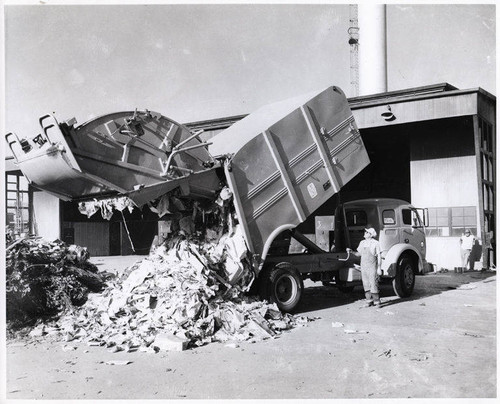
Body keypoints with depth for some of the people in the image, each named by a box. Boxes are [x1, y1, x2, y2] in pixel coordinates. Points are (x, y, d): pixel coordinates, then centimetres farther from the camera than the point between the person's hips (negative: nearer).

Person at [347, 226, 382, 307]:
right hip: (364, 267, 5)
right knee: (366, 285, 7)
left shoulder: (375, 243, -4)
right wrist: (351, 251, 2)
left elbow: (379, 256, -4)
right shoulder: (362, 242, 12)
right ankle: (369, 301, 15)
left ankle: (377, 302, 1)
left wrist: (379, 268, -8)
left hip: (372, 267, -5)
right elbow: (359, 254, 18)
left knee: (373, 284, -7)